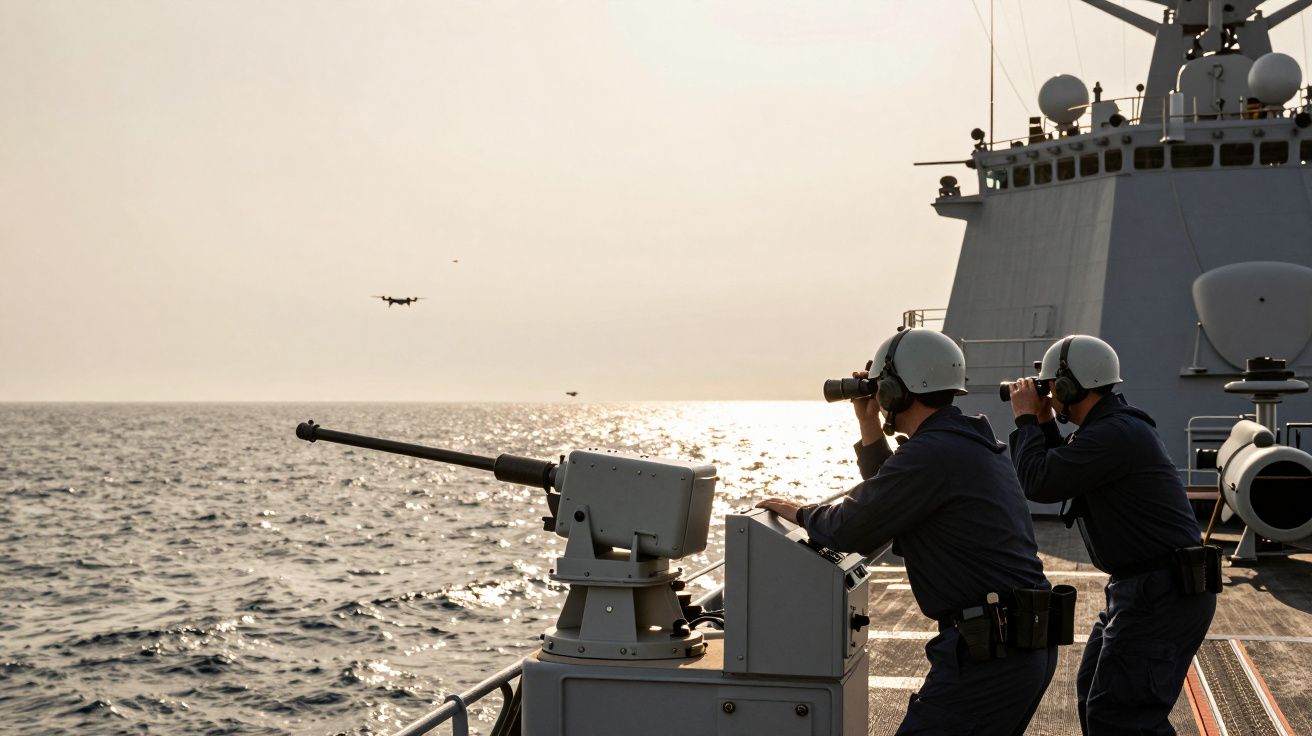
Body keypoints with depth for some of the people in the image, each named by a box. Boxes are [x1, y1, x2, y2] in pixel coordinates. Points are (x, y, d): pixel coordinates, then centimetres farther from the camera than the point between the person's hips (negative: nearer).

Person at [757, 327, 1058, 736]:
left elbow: (849, 531, -10)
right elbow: (893, 499, 24)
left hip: (988, 652, -10)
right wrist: (870, 429, 18)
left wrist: (799, 512, 9)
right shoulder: (975, 441, 16)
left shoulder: (931, 453, -16)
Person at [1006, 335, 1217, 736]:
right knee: (1094, 694, 21)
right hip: (1143, 589, 11)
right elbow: (1060, 473, 24)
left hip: (1163, 597, -11)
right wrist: (1043, 424, 12)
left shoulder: (1114, 435, -21)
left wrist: (1026, 418, -9)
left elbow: (1038, 483, -23)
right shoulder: (1114, 426, 14)